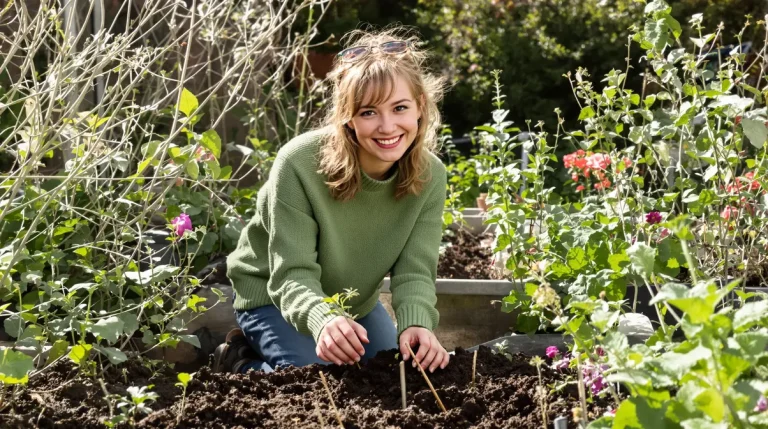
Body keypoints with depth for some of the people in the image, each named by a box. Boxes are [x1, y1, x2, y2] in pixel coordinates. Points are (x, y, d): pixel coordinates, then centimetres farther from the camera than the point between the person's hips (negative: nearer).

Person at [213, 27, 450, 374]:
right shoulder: (299, 165, -33)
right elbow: (293, 275, -34)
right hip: (272, 297, -5)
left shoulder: (429, 176, -19)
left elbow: (414, 271, -22)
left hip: (356, 303, 6)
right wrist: (322, 319, -56)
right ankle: (242, 365, 7)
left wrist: (416, 324, -45)